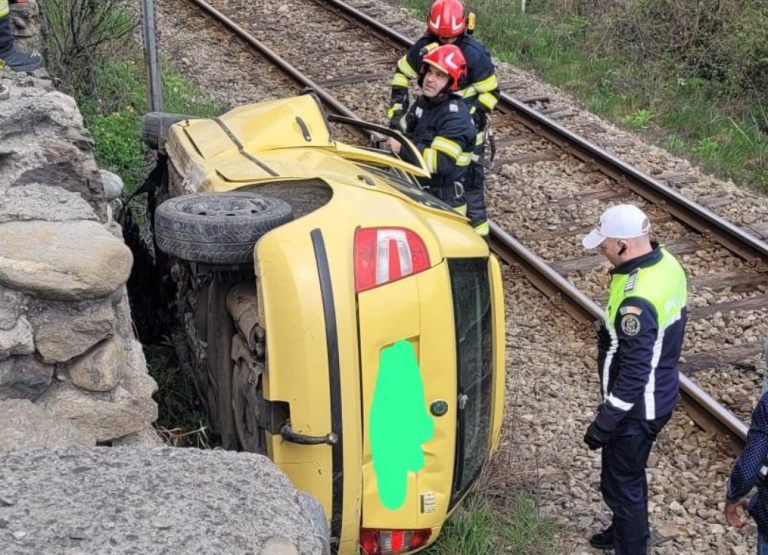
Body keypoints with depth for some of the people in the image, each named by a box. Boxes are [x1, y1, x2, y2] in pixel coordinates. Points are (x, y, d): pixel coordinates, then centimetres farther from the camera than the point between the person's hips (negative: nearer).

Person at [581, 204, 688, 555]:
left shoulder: (638, 301, -34)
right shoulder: (667, 263, -5)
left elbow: (634, 373, -29)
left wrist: (604, 423, -20)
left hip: (637, 407, -10)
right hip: (660, 393, 10)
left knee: (620, 482, 9)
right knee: (630, 472, 29)